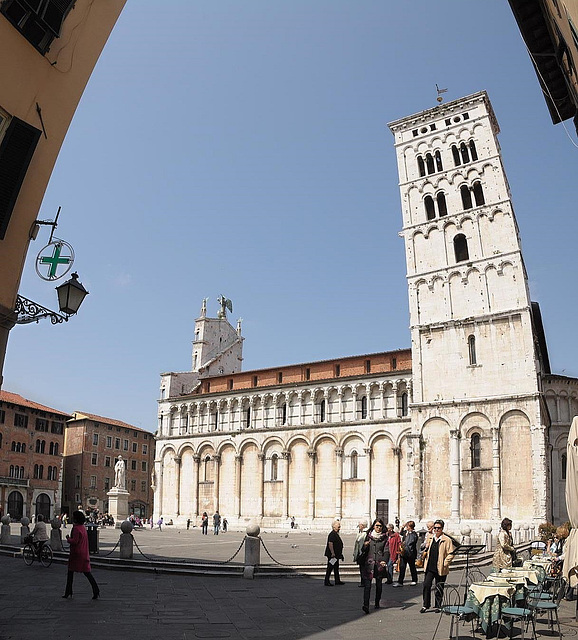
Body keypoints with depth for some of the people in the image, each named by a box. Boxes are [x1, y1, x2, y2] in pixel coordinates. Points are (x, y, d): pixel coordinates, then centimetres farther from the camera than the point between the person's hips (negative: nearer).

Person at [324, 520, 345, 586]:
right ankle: (326, 582, 2)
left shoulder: (336, 534, 15)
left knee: (336, 567, 16)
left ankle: (337, 581, 24)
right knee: (330, 568, -4)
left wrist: (340, 554, 26)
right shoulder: (332, 534, -17)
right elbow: (330, 543, -25)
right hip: (332, 554, -10)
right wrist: (332, 553, -28)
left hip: (336, 554, 10)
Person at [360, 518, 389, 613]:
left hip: (380, 563, 1)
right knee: (367, 584, -11)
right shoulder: (368, 536, 9)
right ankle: (366, 605, -19)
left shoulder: (385, 538, 8)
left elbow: (387, 551, 1)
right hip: (369, 563, -1)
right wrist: (364, 545, -9)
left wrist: (384, 560, -15)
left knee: (379, 584, 8)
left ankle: (377, 603, 25)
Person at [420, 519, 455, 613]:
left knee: (439, 588, 7)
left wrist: (444, 564, -14)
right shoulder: (430, 539, 11)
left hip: (440, 569, -4)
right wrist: (426, 562, 14)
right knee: (426, 585, -2)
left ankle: (438, 606, 21)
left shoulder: (447, 540, -6)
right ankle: (425, 605, 9)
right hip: (429, 567, 4)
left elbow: (451, 554, -7)